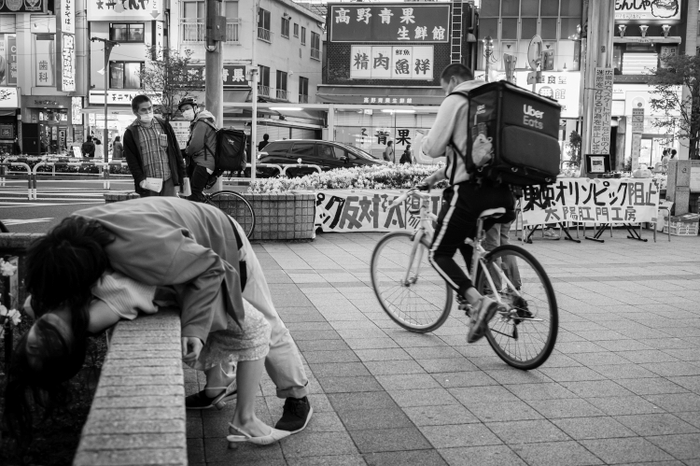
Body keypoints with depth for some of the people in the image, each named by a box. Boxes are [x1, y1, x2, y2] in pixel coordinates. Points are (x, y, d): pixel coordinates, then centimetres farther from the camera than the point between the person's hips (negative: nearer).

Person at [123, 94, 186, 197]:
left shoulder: (164, 126, 9)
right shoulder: (130, 134, 3)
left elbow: (176, 151, 10)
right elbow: (132, 160, -1)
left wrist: (181, 176, 6)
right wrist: (141, 180, -13)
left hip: (168, 181, 1)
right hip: (148, 185, -1)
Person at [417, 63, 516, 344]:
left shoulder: (456, 100, -2)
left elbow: (434, 148, -9)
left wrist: (424, 144, 15)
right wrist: (440, 175, 29)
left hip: (470, 190, -8)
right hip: (501, 191, 8)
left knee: (439, 254, 1)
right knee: (467, 241, 28)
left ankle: (479, 301, -18)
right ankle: (481, 294, 20)